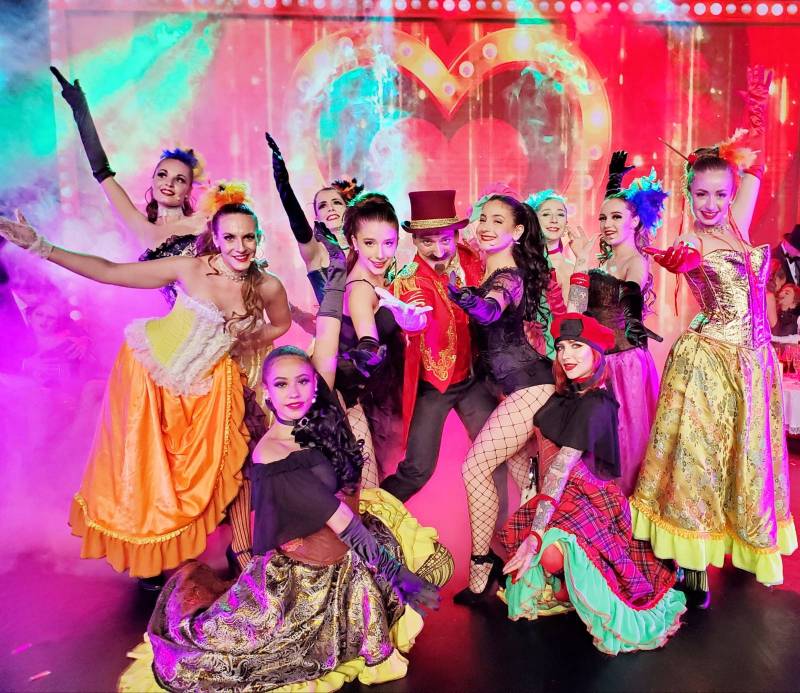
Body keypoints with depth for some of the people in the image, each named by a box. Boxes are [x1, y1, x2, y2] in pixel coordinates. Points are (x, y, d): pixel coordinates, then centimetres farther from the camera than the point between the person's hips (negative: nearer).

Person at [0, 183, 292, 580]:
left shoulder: (268, 286, -13)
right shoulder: (189, 269, -20)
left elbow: (280, 324, 11)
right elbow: (108, 272, -16)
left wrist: (245, 343, -3)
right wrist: (40, 247, -22)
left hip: (204, 386, 2)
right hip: (148, 371, -2)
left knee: (192, 477, 7)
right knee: (143, 470, 7)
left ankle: (175, 550, 34)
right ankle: (144, 552, 33)